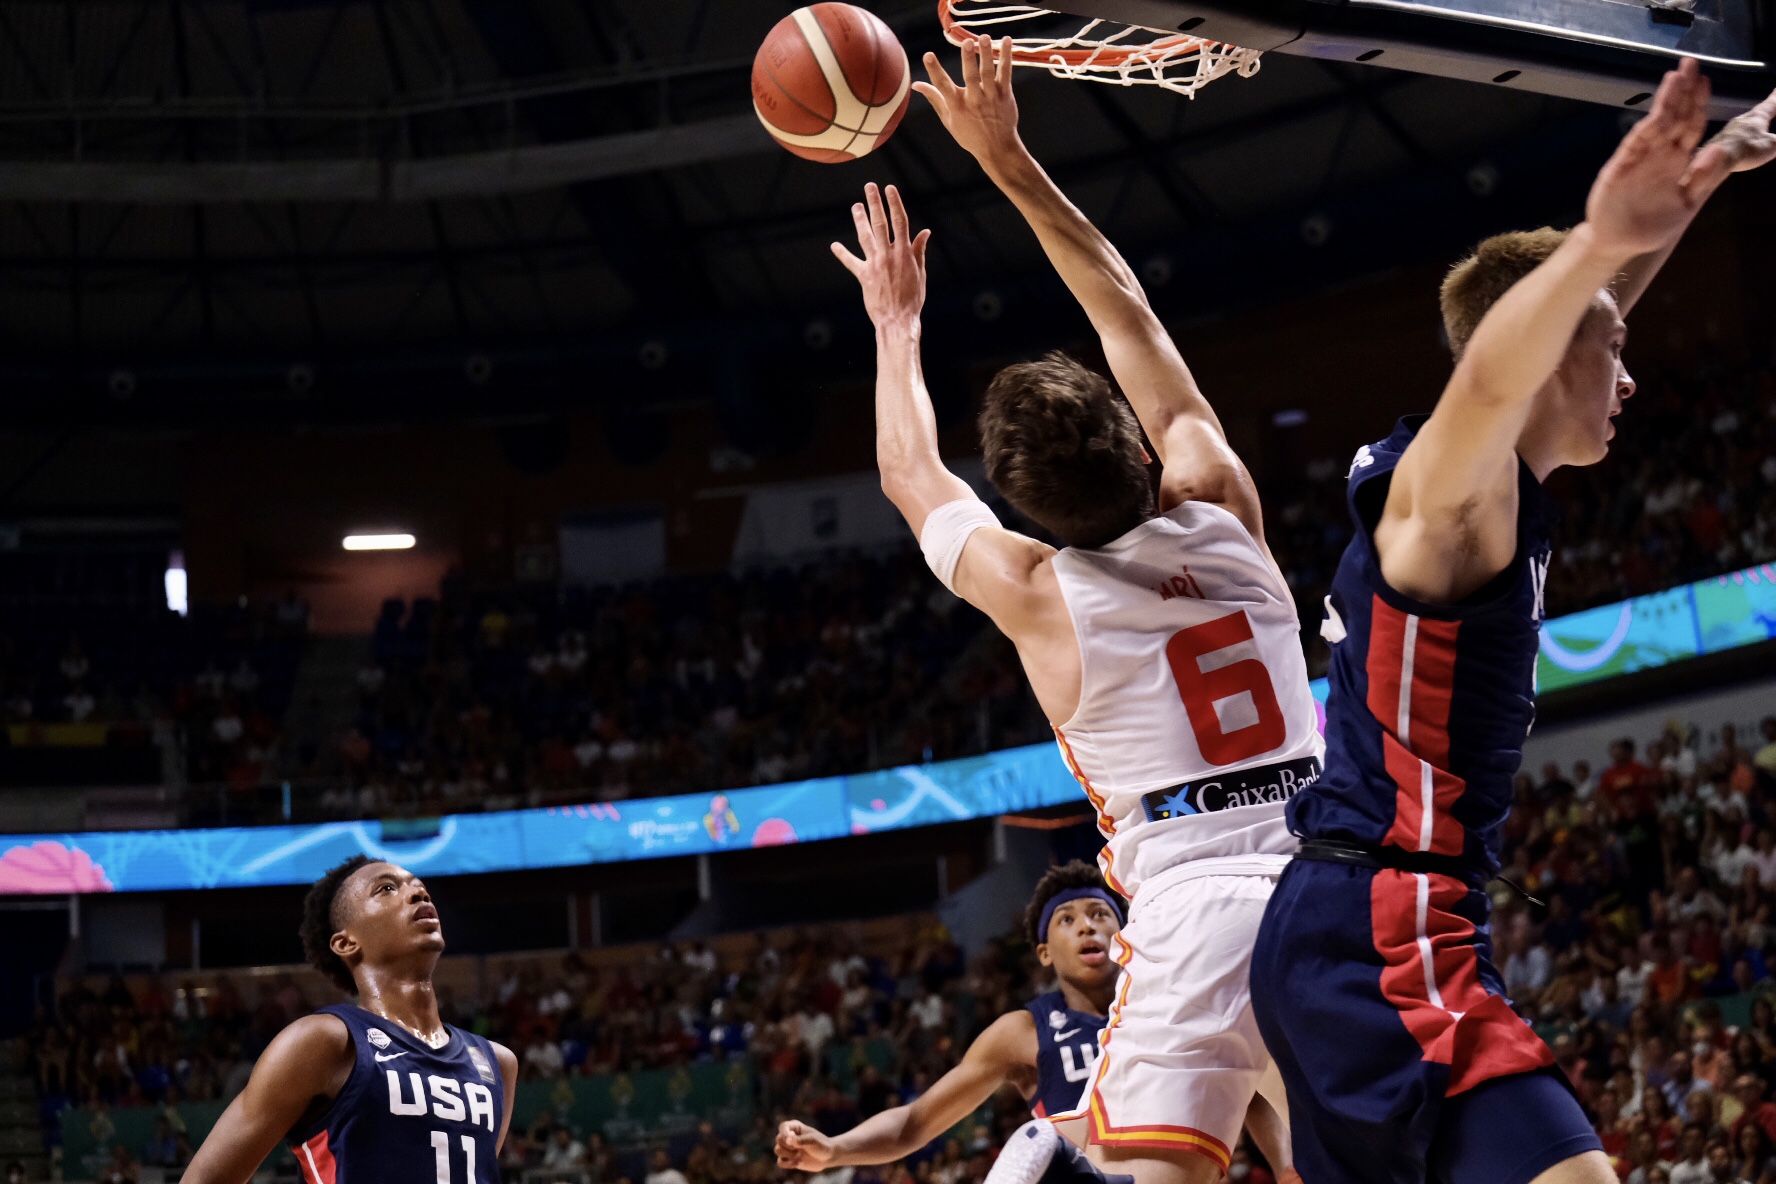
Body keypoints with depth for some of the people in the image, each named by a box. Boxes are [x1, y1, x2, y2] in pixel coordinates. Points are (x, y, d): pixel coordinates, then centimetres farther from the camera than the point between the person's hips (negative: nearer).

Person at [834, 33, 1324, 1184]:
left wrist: (897, 320, 36)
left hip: (1192, 897, -4)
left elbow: (911, 476, 22)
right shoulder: (1221, 512, 7)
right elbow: (1130, 317, 19)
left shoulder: (1034, 593, 1)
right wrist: (1011, 162, 24)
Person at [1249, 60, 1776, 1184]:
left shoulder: (1479, 478, 16)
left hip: (1349, 930, 11)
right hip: (1386, 935, -11)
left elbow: (1568, 333, 33)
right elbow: (1494, 375, -37)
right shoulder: (1450, 479, -12)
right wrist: (1594, 243, -57)